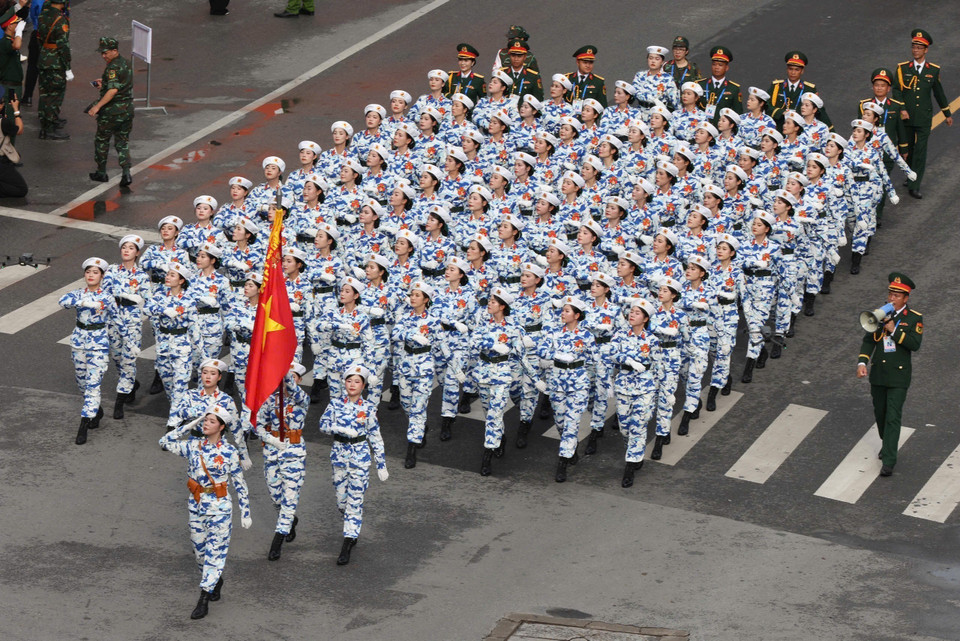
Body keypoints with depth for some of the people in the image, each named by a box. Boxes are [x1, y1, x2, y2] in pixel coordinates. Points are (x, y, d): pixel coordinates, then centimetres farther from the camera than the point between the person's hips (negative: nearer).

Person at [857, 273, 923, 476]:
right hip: (878, 374, 4)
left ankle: (889, 461, -9)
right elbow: (868, 340, 3)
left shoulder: (914, 318, -5)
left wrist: (894, 330, -22)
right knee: (880, 413, 17)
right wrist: (862, 362, -12)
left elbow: (915, 344, -16)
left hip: (899, 376, -4)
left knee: (893, 417, -9)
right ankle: (887, 443, 42)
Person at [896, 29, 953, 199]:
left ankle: (914, 186, -6)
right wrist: (901, 109, -16)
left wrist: (947, 114, 18)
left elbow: (939, 93, 12)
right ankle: (910, 177, 32)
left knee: (920, 151, -6)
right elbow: (896, 91, -2)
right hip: (906, 117, 1)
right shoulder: (902, 68, -1)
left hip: (924, 118, -1)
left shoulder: (933, 70, 1)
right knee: (908, 150, 13)